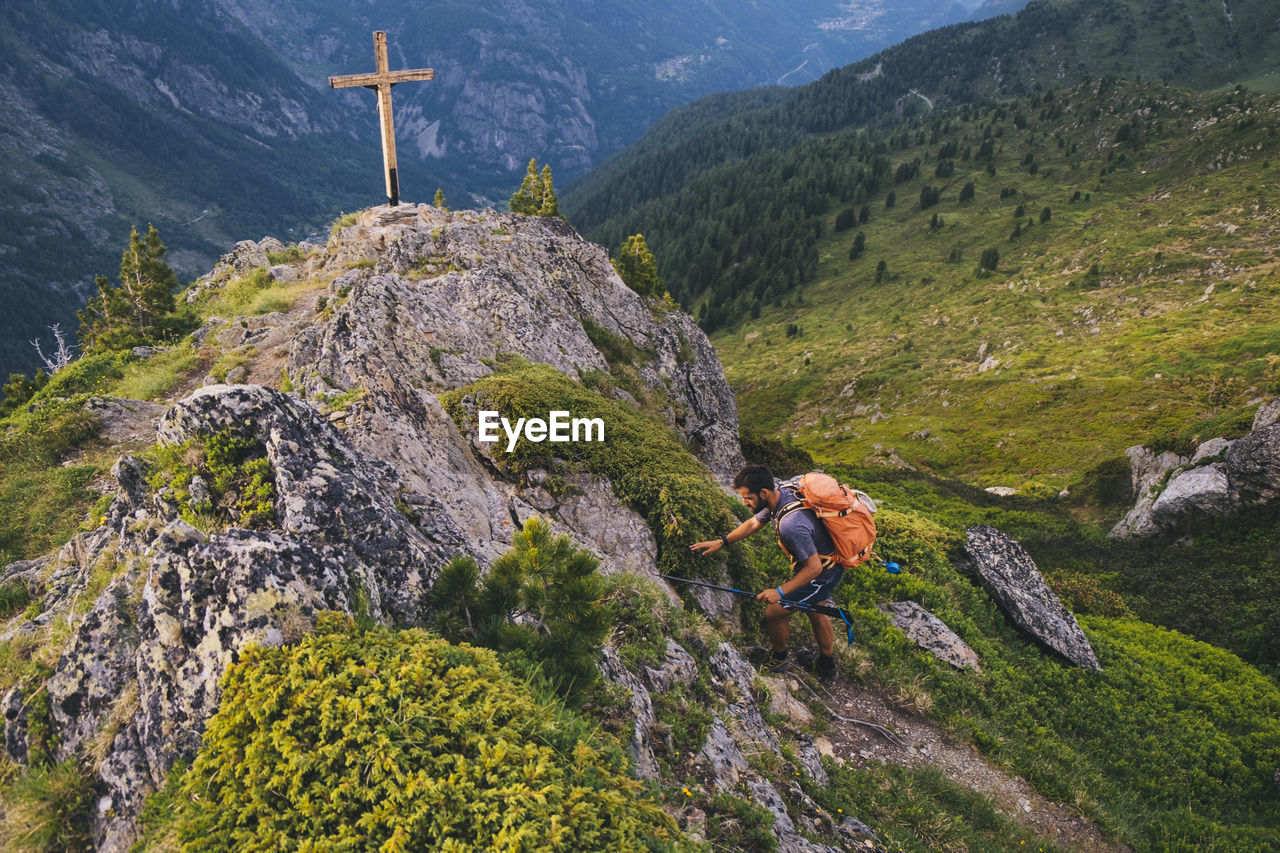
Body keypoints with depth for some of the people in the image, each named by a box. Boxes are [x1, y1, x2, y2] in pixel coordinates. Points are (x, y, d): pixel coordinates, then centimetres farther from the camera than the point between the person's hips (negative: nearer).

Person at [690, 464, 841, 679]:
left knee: (774, 613, 3)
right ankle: (827, 663, 49)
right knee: (814, 609, 28)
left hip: (821, 572, -9)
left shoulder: (791, 524, -39)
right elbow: (754, 523, 9)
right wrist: (721, 542, 9)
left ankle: (779, 656, 31)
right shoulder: (779, 491, -10)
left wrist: (780, 592, -24)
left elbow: (814, 567, -30)